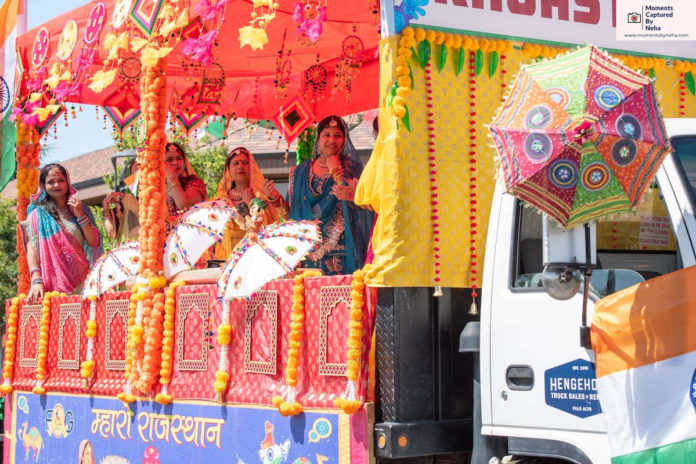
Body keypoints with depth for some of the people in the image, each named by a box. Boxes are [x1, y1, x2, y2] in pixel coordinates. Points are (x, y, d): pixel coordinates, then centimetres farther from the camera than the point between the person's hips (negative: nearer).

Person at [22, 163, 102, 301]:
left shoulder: (82, 209, 15)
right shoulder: (38, 214, 8)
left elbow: (94, 242, 6)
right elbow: (32, 250, -2)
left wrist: (79, 215, -3)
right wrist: (36, 280, -16)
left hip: (82, 281, 2)